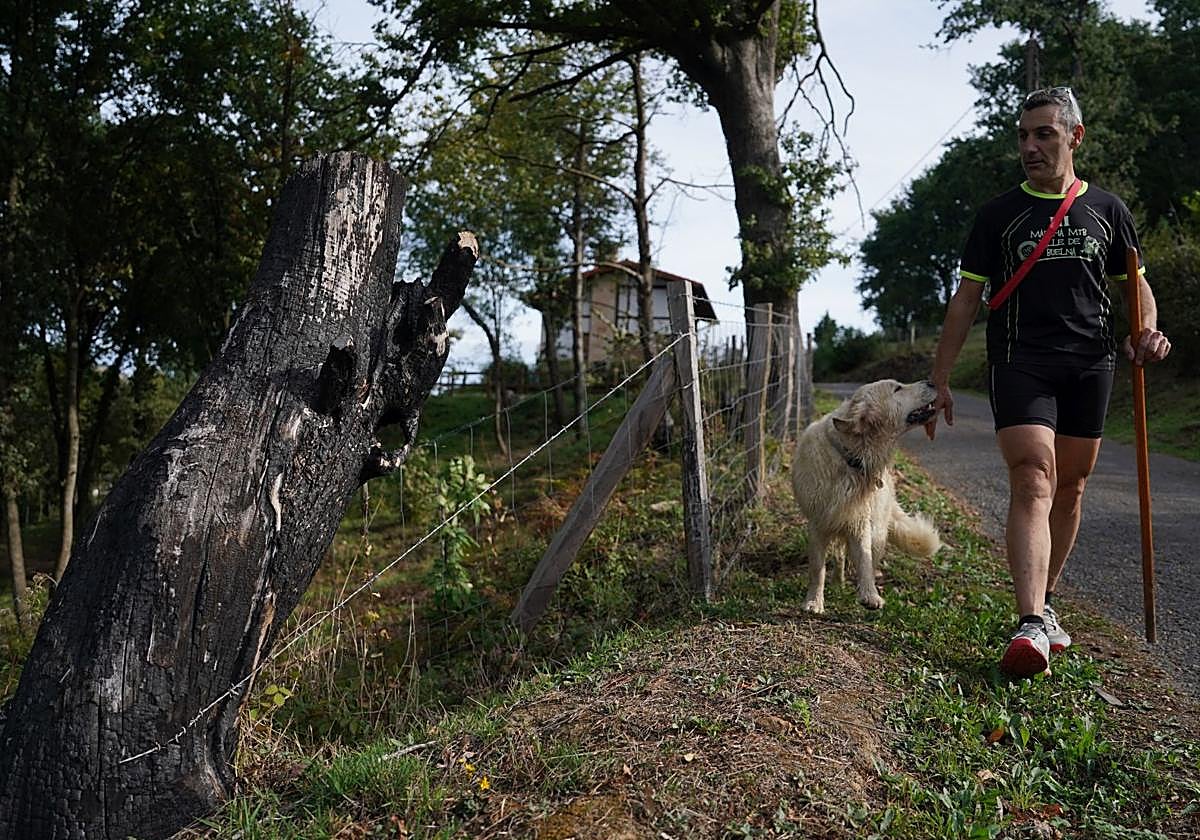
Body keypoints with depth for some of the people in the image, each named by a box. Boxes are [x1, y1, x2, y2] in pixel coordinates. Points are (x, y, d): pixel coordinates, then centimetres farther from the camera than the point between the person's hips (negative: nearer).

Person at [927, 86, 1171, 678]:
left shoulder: (1106, 210, 12)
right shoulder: (999, 214, 6)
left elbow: (1135, 282, 19)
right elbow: (966, 298, 5)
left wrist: (1147, 331, -4)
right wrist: (939, 380, 0)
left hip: (1090, 366, 3)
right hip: (1019, 363, -3)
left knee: (1069, 490, 9)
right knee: (1033, 483, -18)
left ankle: (1045, 602, 25)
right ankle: (1031, 626, -26)